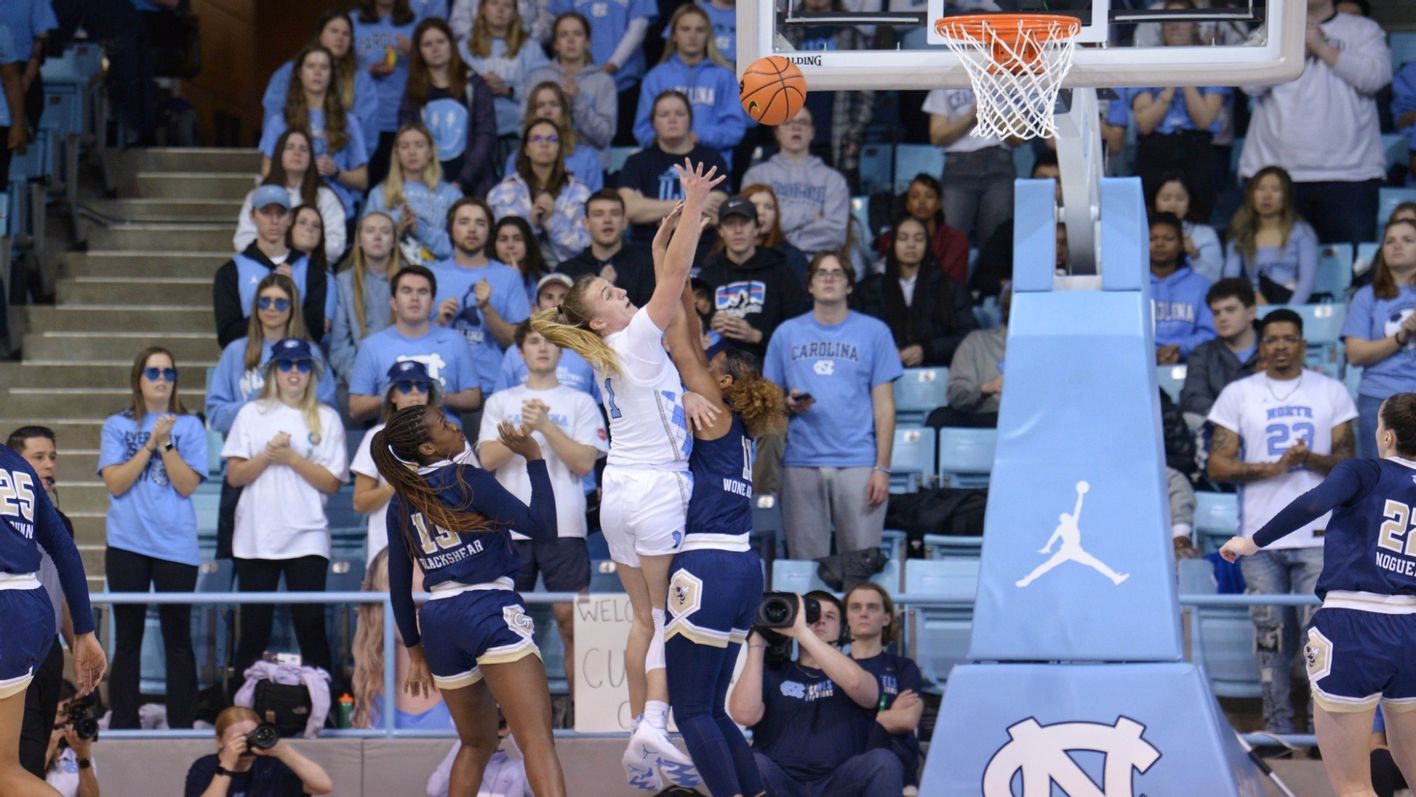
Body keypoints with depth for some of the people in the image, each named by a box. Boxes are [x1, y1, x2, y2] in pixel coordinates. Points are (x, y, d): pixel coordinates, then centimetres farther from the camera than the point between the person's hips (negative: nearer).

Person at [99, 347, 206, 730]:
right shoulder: (118, 425, 5)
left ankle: (182, 727, 5)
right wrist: (150, 443, -11)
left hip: (176, 546, 0)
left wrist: (165, 443, -14)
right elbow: (115, 483, -5)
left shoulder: (189, 426, 3)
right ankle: (123, 727, 9)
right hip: (127, 544, 0)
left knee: (178, 639, 2)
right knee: (127, 638, 5)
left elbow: (187, 485, -5)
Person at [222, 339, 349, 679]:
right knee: (254, 628, 3)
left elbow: (332, 483, -1)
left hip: (307, 538, -1)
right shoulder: (252, 414, 10)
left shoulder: (326, 418, 7)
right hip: (256, 536, 1)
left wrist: (292, 458, -11)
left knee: (310, 625, -6)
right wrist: (267, 456, -12)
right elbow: (234, 476, 4)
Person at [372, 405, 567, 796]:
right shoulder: (468, 481, -5)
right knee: (538, 741, -17)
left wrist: (415, 650, 25)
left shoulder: (400, 505, 12)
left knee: (476, 744, 23)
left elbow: (399, 586, 16)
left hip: (437, 621, 7)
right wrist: (533, 457, -3)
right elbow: (542, 526, -9)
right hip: (490, 612, -7)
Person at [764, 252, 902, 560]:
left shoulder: (874, 332, 8)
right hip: (801, 463, 2)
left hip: (858, 462, -2)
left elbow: (884, 406, 6)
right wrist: (788, 404, -6)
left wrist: (882, 468, -3)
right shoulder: (786, 334, 13)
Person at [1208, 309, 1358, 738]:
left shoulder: (1332, 392, 11)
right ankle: (1277, 726, 8)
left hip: (1318, 536, 0)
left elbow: (1347, 460, 7)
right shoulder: (1238, 395, 8)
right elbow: (1218, 465, 3)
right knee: (1271, 633, 2)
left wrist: (1310, 459, -14)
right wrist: (1272, 467, -12)